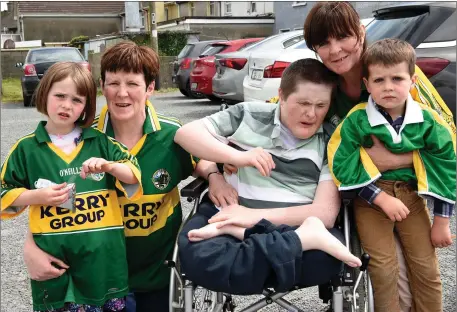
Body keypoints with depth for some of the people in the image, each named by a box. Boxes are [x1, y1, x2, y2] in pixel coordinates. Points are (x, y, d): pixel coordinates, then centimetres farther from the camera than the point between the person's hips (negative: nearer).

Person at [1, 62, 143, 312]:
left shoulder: (100, 141, 2)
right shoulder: (26, 148, 2)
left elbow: (134, 176, 2)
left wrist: (110, 166, -18)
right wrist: (37, 196, -11)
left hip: (101, 252, 0)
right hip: (53, 254, 0)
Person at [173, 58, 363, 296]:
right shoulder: (249, 115, 9)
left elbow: (325, 213, -4)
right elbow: (184, 133, 4)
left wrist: (255, 216, -15)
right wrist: (238, 156, -12)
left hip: (292, 228, 0)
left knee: (325, 256, -35)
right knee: (196, 256, -34)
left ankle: (236, 233, -27)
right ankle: (304, 239, -31)